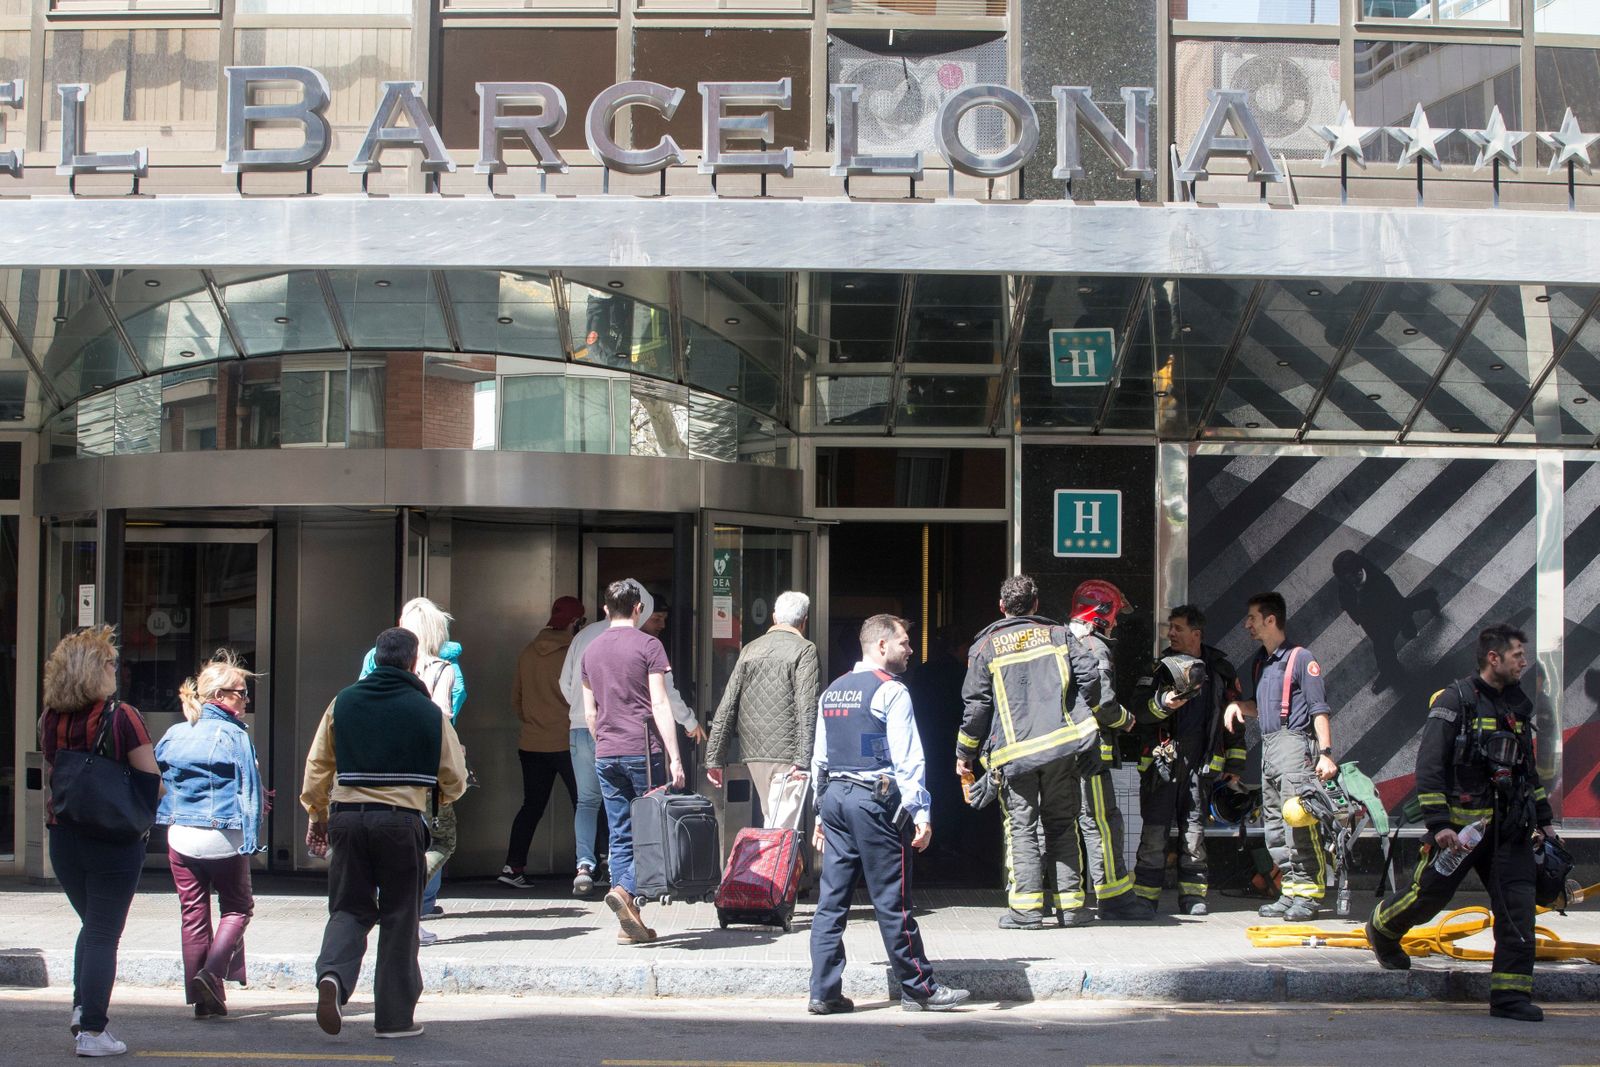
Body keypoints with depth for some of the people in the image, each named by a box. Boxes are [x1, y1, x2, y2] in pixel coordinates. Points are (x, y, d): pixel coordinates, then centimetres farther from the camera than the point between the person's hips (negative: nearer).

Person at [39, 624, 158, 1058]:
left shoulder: (50, 721, 0)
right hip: (114, 840, -5)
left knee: (91, 925, 24)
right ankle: (91, 1031, 2)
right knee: (104, 935, 3)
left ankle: (81, 1008, 16)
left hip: (64, 839, 5)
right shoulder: (122, 717, -14)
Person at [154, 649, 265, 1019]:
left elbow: (153, 778, 14)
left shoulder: (173, 735, 6)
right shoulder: (234, 736, -9)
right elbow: (249, 790, -11)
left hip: (181, 835, 4)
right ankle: (213, 970, -10)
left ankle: (203, 998, 11)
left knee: (193, 913, 10)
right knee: (236, 907, 12)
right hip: (223, 837, -4)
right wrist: (253, 837, -8)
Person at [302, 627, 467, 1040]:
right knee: (400, 917, 7)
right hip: (401, 820, -2)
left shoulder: (342, 703, 6)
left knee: (349, 907, 11)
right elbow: (454, 778, 6)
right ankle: (395, 1016, 9)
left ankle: (333, 974, -17)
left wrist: (317, 816, 21)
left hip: (347, 817, 2)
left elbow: (317, 765, 10)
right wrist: (443, 794, 29)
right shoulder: (427, 711, -1)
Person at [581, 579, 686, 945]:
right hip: (643, 751, -5)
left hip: (606, 755, 5)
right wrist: (674, 757, -10)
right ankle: (625, 890, -21)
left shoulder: (591, 650, 12)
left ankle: (630, 922, 4)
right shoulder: (647, 645, -4)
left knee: (621, 836, 7)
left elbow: (589, 713, 15)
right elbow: (659, 704, -10)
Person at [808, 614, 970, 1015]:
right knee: (892, 901, -2)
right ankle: (918, 989, 6)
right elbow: (907, 759, -12)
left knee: (831, 899, 6)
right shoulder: (891, 691, -7)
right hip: (874, 801, -7)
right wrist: (920, 813, -11)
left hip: (833, 797, 7)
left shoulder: (830, 692, 16)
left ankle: (824, 992, 5)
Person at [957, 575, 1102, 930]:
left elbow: (976, 704, 3)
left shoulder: (985, 647, 6)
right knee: (1062, 825, 9)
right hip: (1063, 745, 1)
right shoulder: (1058, 635, 11)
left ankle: (1026, 907, -8)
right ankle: (1071, 904, 8)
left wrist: (964, 753, 11)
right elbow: (1089, 674, 0)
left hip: (1014, 752, -1)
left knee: (1021, 828, 2)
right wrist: (1083, 715, 17)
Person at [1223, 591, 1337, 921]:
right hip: (1268, 748, 9)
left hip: (1294, 744, -9)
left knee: (1298, 823, -12)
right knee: (1274, 828, 8)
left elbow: (1319, 709, -8)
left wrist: (1325, 753, -15)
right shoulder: (1259, 661, 18)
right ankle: (1290, 892, 13)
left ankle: (1307, 894, -9)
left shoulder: (1301, 658, -6)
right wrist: (1238, 706, 8)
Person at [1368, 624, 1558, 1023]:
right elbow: (1428, 766, -13)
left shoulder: (1518, 705, 14)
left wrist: (1543, 820, 22)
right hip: (1461, 823, -6)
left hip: (1508, 829, 6)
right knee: (1428, 896, 5)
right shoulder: (1455, 701, -9)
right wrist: (1439, 824, -19)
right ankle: (1382, 930, 36)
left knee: (1518, 907, -4)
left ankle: (1510, 995, -1)